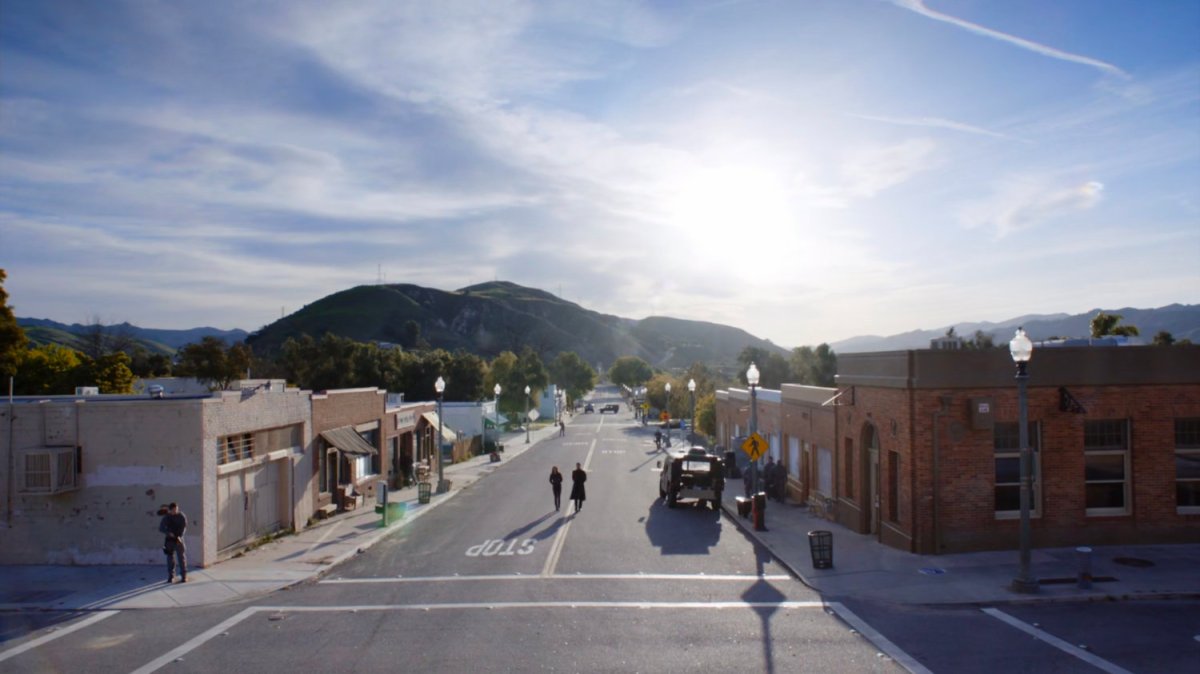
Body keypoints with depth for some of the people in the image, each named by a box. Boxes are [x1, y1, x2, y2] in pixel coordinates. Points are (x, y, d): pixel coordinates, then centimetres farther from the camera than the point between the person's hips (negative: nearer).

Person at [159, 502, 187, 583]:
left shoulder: (181, 516, -3)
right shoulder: (166, 517, 1)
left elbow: (184, 527, -5)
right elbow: (160, 528, -1)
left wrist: (179, 536, -19)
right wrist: (168, 533, -19)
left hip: (179, 539, -2)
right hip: (169, 540, 2)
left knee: (182, 558, -3)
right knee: (170, 558, 4)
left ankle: (184, 576, 2)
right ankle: (170, 577, 13)